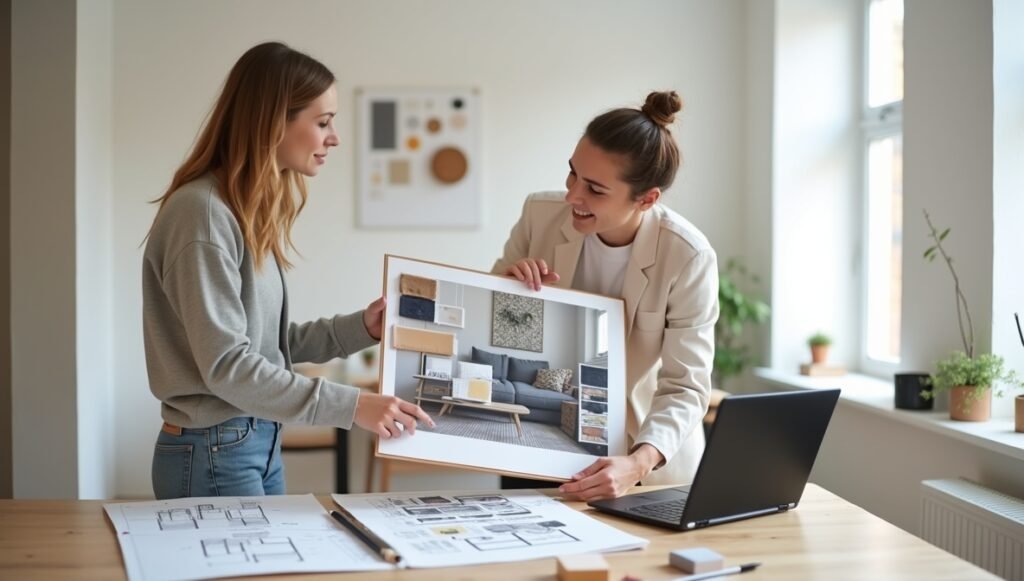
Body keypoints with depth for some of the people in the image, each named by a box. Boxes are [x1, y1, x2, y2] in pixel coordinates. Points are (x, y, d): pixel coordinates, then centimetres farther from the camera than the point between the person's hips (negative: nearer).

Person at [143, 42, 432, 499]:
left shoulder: (256, 210, 9)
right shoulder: (203, 211, -19)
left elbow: (266, 343, 9)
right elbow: (226, 365, -22)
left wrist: (359, 328, 1)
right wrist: (351, 406, -24)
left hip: (261, 443, 9)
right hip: (212, 454, -9)